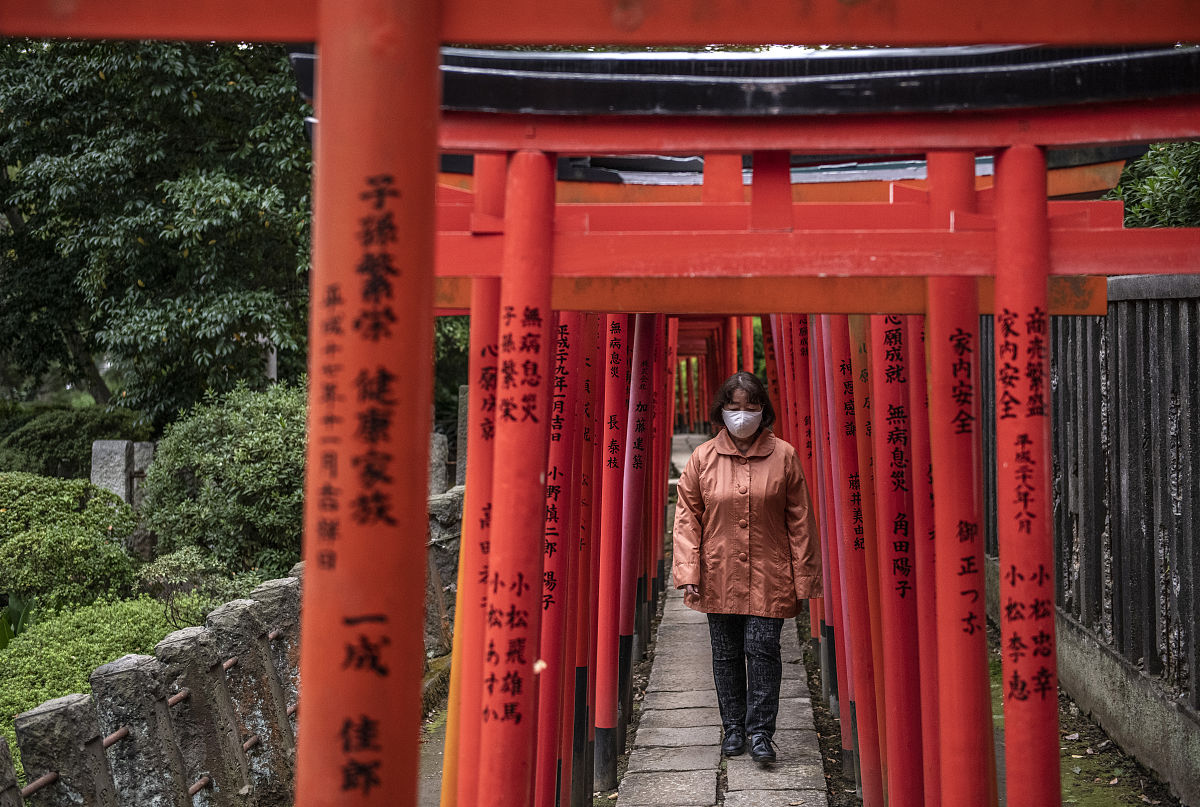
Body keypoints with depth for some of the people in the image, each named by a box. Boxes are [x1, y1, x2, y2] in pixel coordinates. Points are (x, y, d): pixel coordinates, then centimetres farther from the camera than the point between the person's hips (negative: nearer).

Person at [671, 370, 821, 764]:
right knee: (726, 654, 10)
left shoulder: (783, 456, -1)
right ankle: (733, 728, 24)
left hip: (768, 576, -2)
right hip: (718, 574, 2)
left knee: (763, 650, -7)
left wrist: (801, 579, 0)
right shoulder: (702, 458, 1)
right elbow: (687, 516, 4)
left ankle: (761, 732, 4)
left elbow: (799, 520, 2)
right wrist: (688, 571, -5)